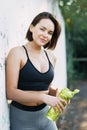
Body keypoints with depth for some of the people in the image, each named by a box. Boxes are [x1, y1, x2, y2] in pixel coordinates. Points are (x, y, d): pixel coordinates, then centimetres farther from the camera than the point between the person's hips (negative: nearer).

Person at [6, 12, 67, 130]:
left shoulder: (51, 57, 5)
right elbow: (10, 92, -19)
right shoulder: (17, 53, -12)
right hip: (22, 118, -5)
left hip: (45, 115, 5)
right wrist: (43, 97, -27)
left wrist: (54, 93, -6)